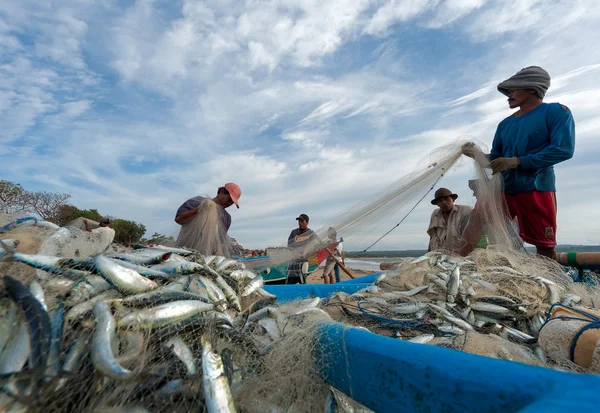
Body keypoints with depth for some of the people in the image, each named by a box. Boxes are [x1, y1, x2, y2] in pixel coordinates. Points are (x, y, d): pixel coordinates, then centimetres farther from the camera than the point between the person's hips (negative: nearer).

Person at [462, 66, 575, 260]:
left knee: (545, 246, 2)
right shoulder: (505, 124, 16)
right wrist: (476, 154, -2)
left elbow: (564, 149, -13)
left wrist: (516, 162, -17)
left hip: (536, 189, -5)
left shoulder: (556, 111, 0)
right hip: (502, 189, 5)